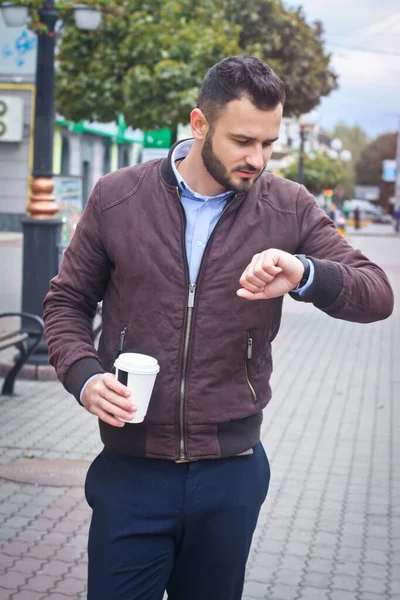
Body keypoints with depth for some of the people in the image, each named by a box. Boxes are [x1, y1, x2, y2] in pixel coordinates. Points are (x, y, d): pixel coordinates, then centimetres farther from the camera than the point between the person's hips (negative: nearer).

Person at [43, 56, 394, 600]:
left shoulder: (289, 209, -2)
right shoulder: (116, 198, -3)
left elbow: (377, 295, -5)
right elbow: (67, 302, 7)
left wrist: (306, 276, -26)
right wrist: (85, 377, -12)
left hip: (232, 473, 1)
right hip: (130, 471, -1)